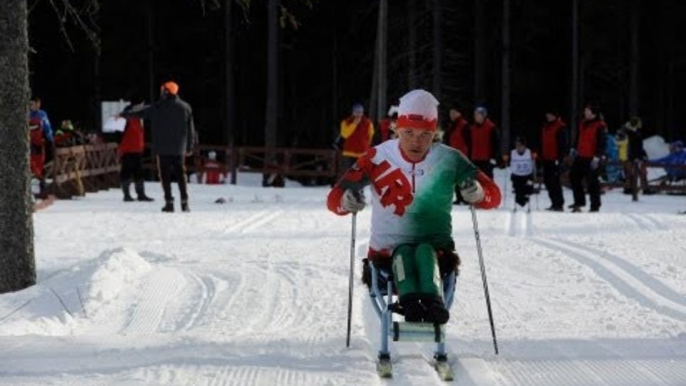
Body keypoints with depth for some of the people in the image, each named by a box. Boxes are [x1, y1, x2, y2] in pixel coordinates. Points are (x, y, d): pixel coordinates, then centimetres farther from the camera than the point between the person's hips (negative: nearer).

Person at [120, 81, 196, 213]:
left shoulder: (157, 108, -2)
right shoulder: (185, 107, 5)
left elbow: (139, 112, 8)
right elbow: (191, 129, 8)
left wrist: (124, 114, 22)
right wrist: (190, 147, 14)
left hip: (163, 149, -2)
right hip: (179, 148, 2)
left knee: (165, 175, 2)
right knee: (181, 175, 6)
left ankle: (169, 202, -4)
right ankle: (184, 202, -1)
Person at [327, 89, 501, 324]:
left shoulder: (449, 160, -1)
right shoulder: (378, 158, -3)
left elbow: (494, 196, -2)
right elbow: (334, 199, -6)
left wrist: (478, 194, -27)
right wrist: (345, 201, -31)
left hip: (438, 252, 0)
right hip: (387, 253, 0)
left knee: (425, 252, -32)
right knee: (403, 254, -31)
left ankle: (433, 302, -55)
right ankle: (409, 303, -55)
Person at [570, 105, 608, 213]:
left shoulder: (600, 126, -13)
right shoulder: (583, 124, 13)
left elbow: (602, 143, -16)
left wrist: (597, 156, -22)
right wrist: (577, 151, 26)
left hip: (592, 158, -9)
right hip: (581, 157, 9)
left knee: (592, 182, -5)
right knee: (574, 176, 11)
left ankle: (595, 206, 3)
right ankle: (579, 202, 22)